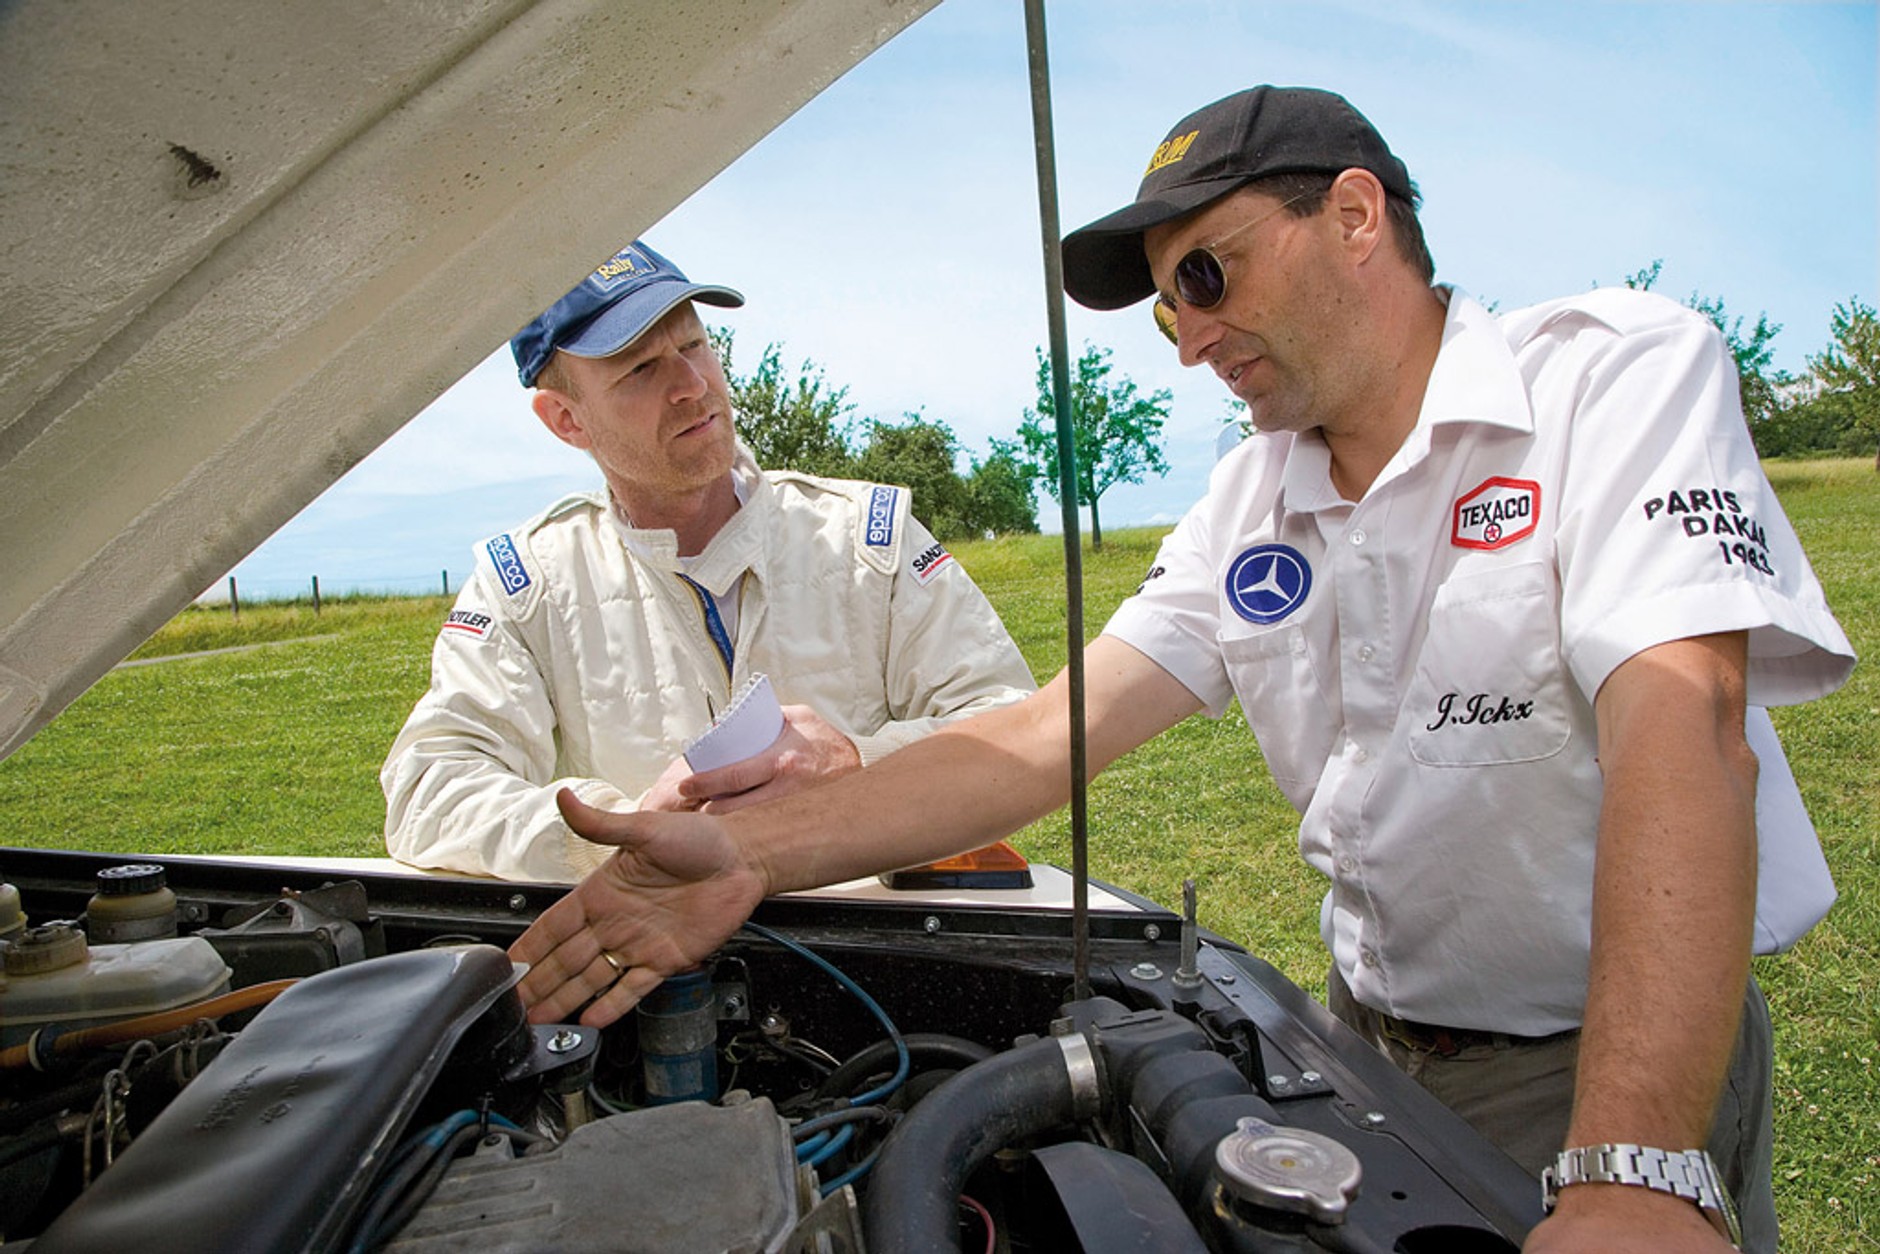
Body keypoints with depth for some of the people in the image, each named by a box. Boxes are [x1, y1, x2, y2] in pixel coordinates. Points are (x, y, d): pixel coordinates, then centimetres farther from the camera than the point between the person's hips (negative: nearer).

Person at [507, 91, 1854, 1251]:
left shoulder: (1619, 369, -14)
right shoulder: (1248, 503, 2)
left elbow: (1678, 727, -29)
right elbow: (1047, 733, -7)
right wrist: (748, 853, -19)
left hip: (1632, 1056, -4)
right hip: (1371, 1040, 5)